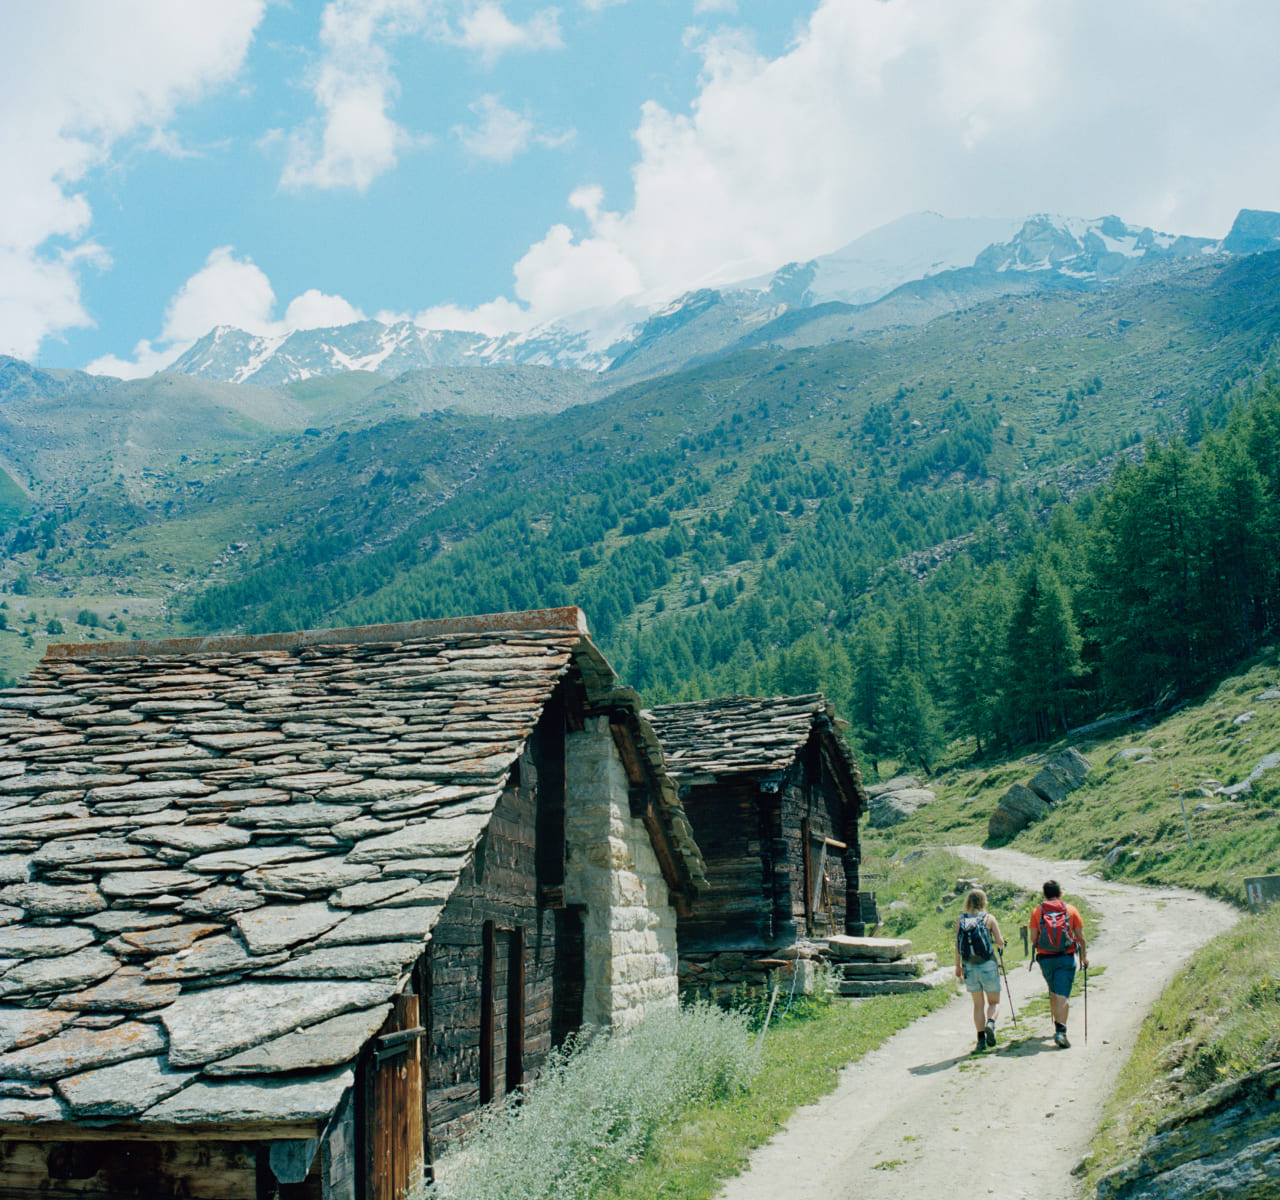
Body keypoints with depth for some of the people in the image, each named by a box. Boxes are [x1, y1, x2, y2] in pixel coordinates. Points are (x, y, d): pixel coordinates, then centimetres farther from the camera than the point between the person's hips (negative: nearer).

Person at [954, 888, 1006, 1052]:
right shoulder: (989, 918, -2)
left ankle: (981, 1038, 5)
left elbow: (957, 944, 0)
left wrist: (958, 965, 6)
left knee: (978, 1004, 13)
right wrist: (1000, 944, 18)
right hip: (988, 965, -2)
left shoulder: (961, 920, 4)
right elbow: (999, 941, -5)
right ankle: (990, 1023, -19)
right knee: (994, 1002, 11)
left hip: (969, 967, 2)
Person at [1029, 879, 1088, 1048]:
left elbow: (1033, 938, 0)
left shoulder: (1037, 911, 2)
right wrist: (1084, 956, 15)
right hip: (1066, 958, -2)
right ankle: (1061, 1031, -17)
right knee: (1061, 996, -5)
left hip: (1045, 958, 2)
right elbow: (1080, 937, 2)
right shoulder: (1071, 910, 2)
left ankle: (1058, 1026, 30)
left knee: (1053, 993, 20)